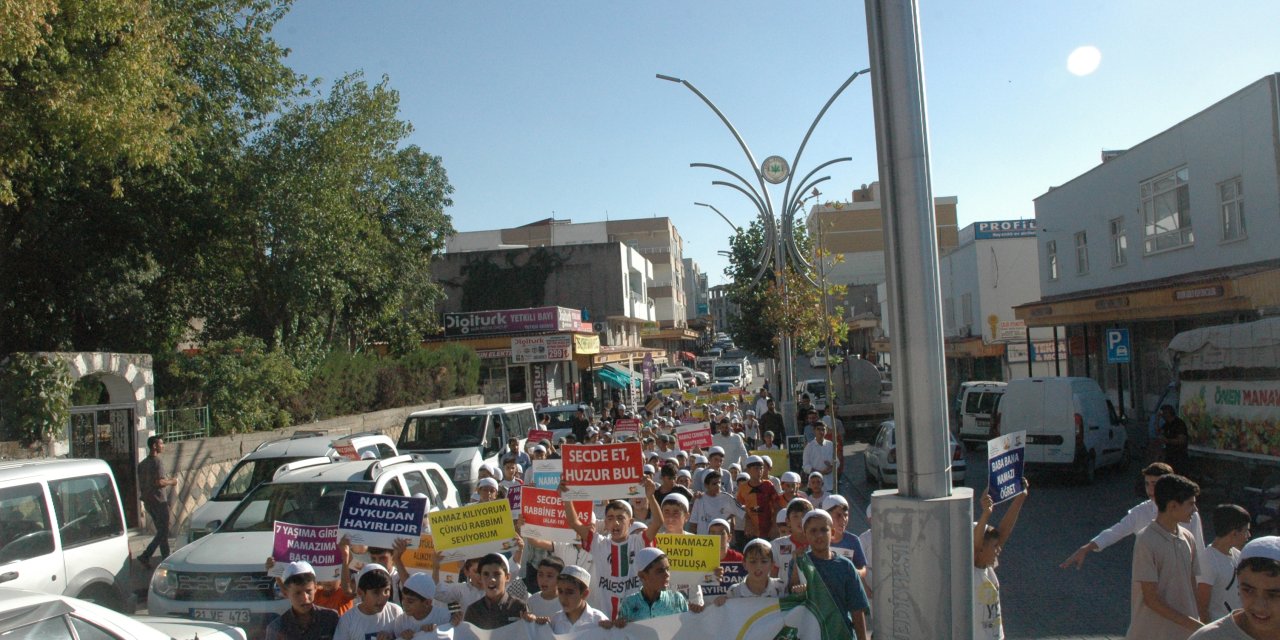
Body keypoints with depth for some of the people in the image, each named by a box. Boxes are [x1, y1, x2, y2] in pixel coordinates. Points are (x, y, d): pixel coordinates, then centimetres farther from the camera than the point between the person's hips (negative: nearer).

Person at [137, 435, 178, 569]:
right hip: (158, 501, -9)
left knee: (161, 531, 15)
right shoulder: (157, 462, -15)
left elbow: (141, 483, 16)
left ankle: (166, 559, 19)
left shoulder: (142, 463, 13)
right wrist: (171, 482, -7)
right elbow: (159, 482, -24)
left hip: (147, 501, 9)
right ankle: (145, 556, -11)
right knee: (163, 532, -3)